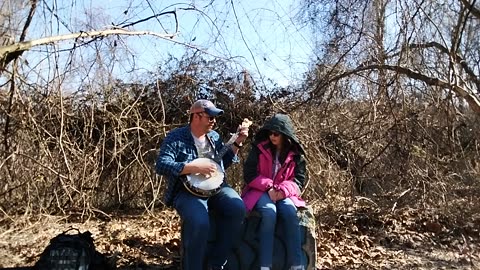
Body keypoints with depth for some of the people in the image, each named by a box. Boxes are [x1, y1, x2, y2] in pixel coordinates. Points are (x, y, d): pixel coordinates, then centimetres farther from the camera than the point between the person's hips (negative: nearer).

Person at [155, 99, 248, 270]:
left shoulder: (214, 136, 13)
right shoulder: (175, 137, -6)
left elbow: (224, 162, 21)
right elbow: (161, 165, -17)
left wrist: (238, 143, 9)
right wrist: (195, 167, -22)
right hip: (187, 190, -5)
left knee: (238, 209, -22)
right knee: (199, 223, -34)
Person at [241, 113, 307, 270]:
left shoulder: (296, 154, 1)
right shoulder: (259, 148, -3)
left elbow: (299, 179, -1)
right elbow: (249, 174, -6)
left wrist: (283, 190, -20)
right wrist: (268, 187, -18)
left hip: (283, 193, 2)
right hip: (260, 191, -1)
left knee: (290, 212, -30)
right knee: (269, 212, -33)